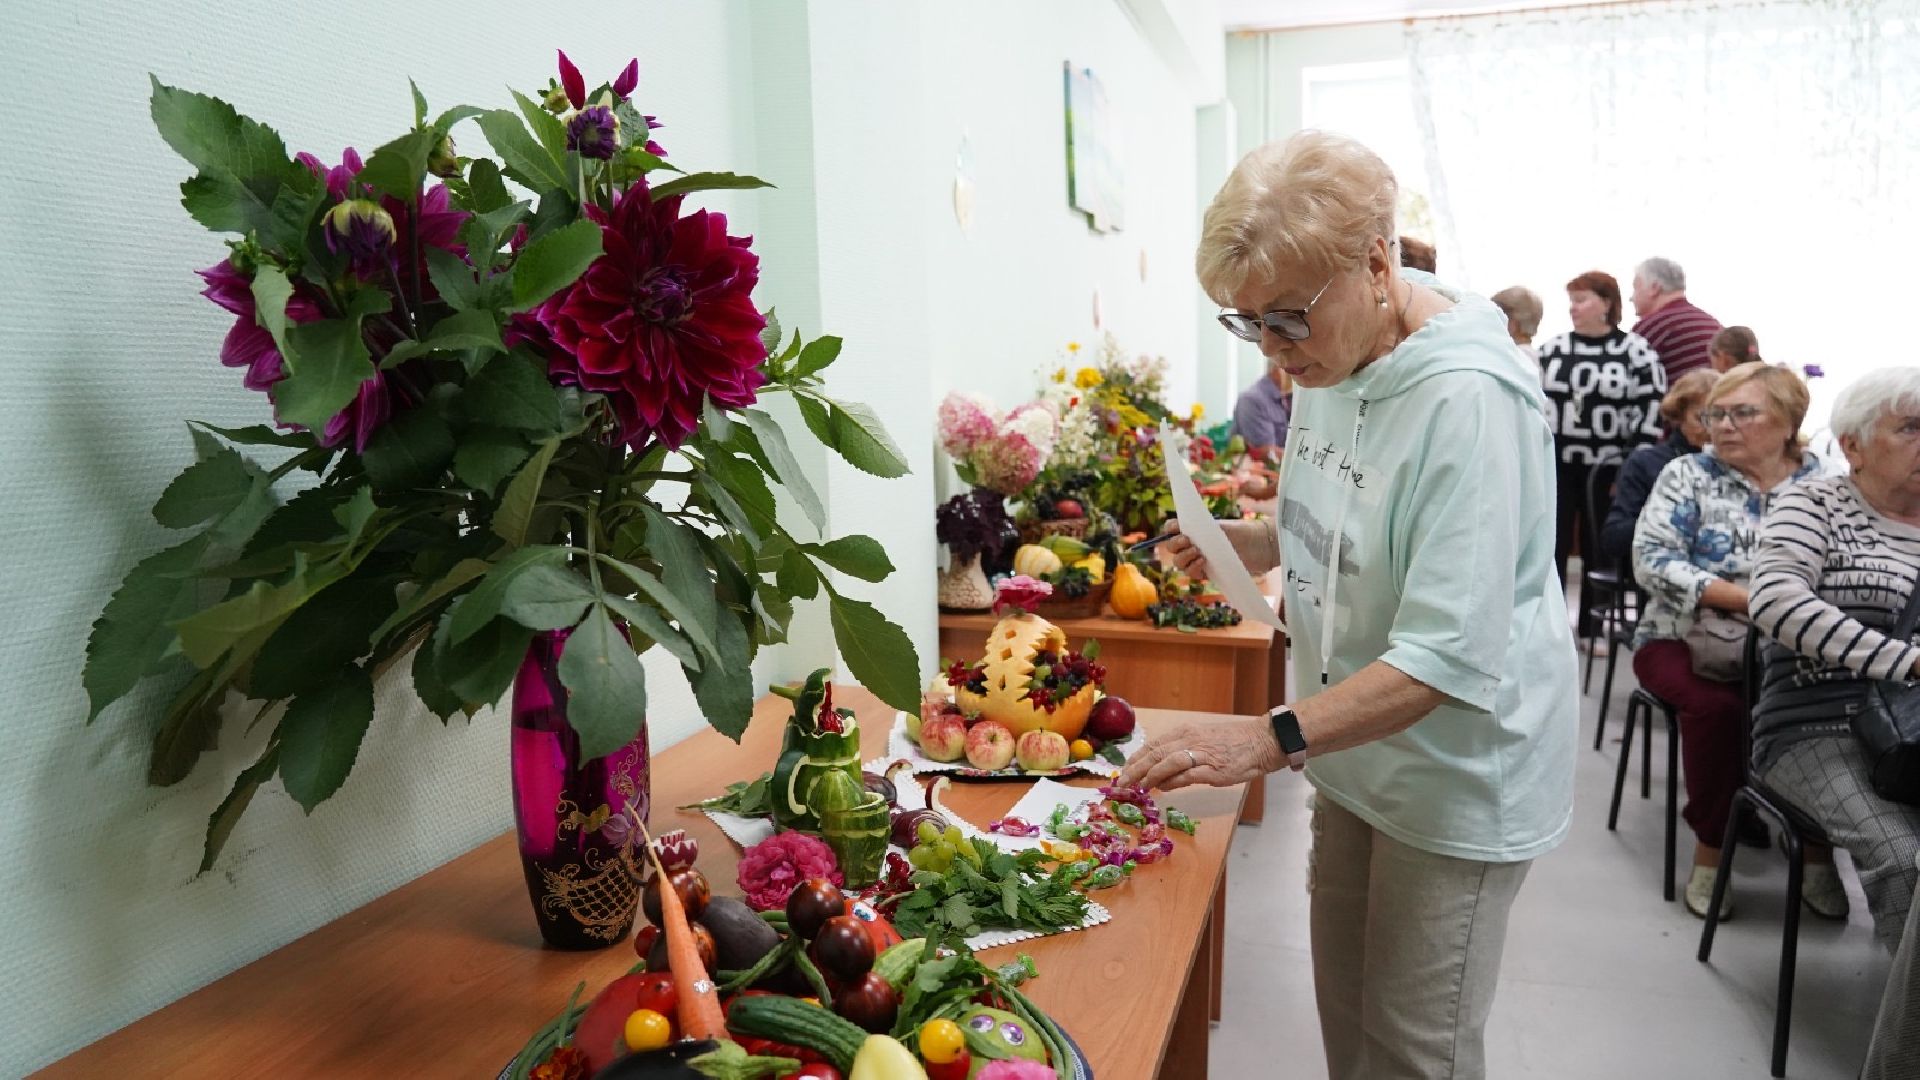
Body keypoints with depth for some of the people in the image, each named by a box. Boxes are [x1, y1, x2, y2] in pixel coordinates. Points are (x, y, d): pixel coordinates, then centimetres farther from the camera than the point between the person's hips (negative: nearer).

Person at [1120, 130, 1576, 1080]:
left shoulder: (1468, 398, -28)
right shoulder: (1331, 359, 0)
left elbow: (1451, 656, -31)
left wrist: (1272, 739, -38)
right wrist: (1256, 544, -3)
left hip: (1456, 775, -8)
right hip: (1355, 752, 8)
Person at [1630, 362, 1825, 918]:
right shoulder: (1688, 475, 2)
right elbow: (1651, 559, -10)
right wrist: (1747, 598, -20)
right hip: (1686, 639, -2)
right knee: (1716, 705, -32)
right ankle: (1710, 850, -12)